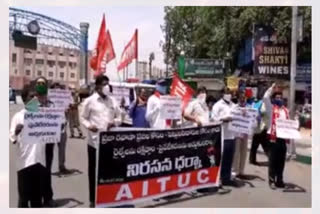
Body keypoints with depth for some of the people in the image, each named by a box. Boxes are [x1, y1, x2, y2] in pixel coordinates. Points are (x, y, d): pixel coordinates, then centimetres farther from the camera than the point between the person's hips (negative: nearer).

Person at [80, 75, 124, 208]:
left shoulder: (113, 101, 9)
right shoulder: (90, 101, -1)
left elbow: (119, 117, 13)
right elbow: (83, 117, 2)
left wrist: (114, 122, -8)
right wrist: (88, 125, -18)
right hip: (94, 140, -3)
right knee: (93, 170, 6)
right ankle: (93, 199, 19)